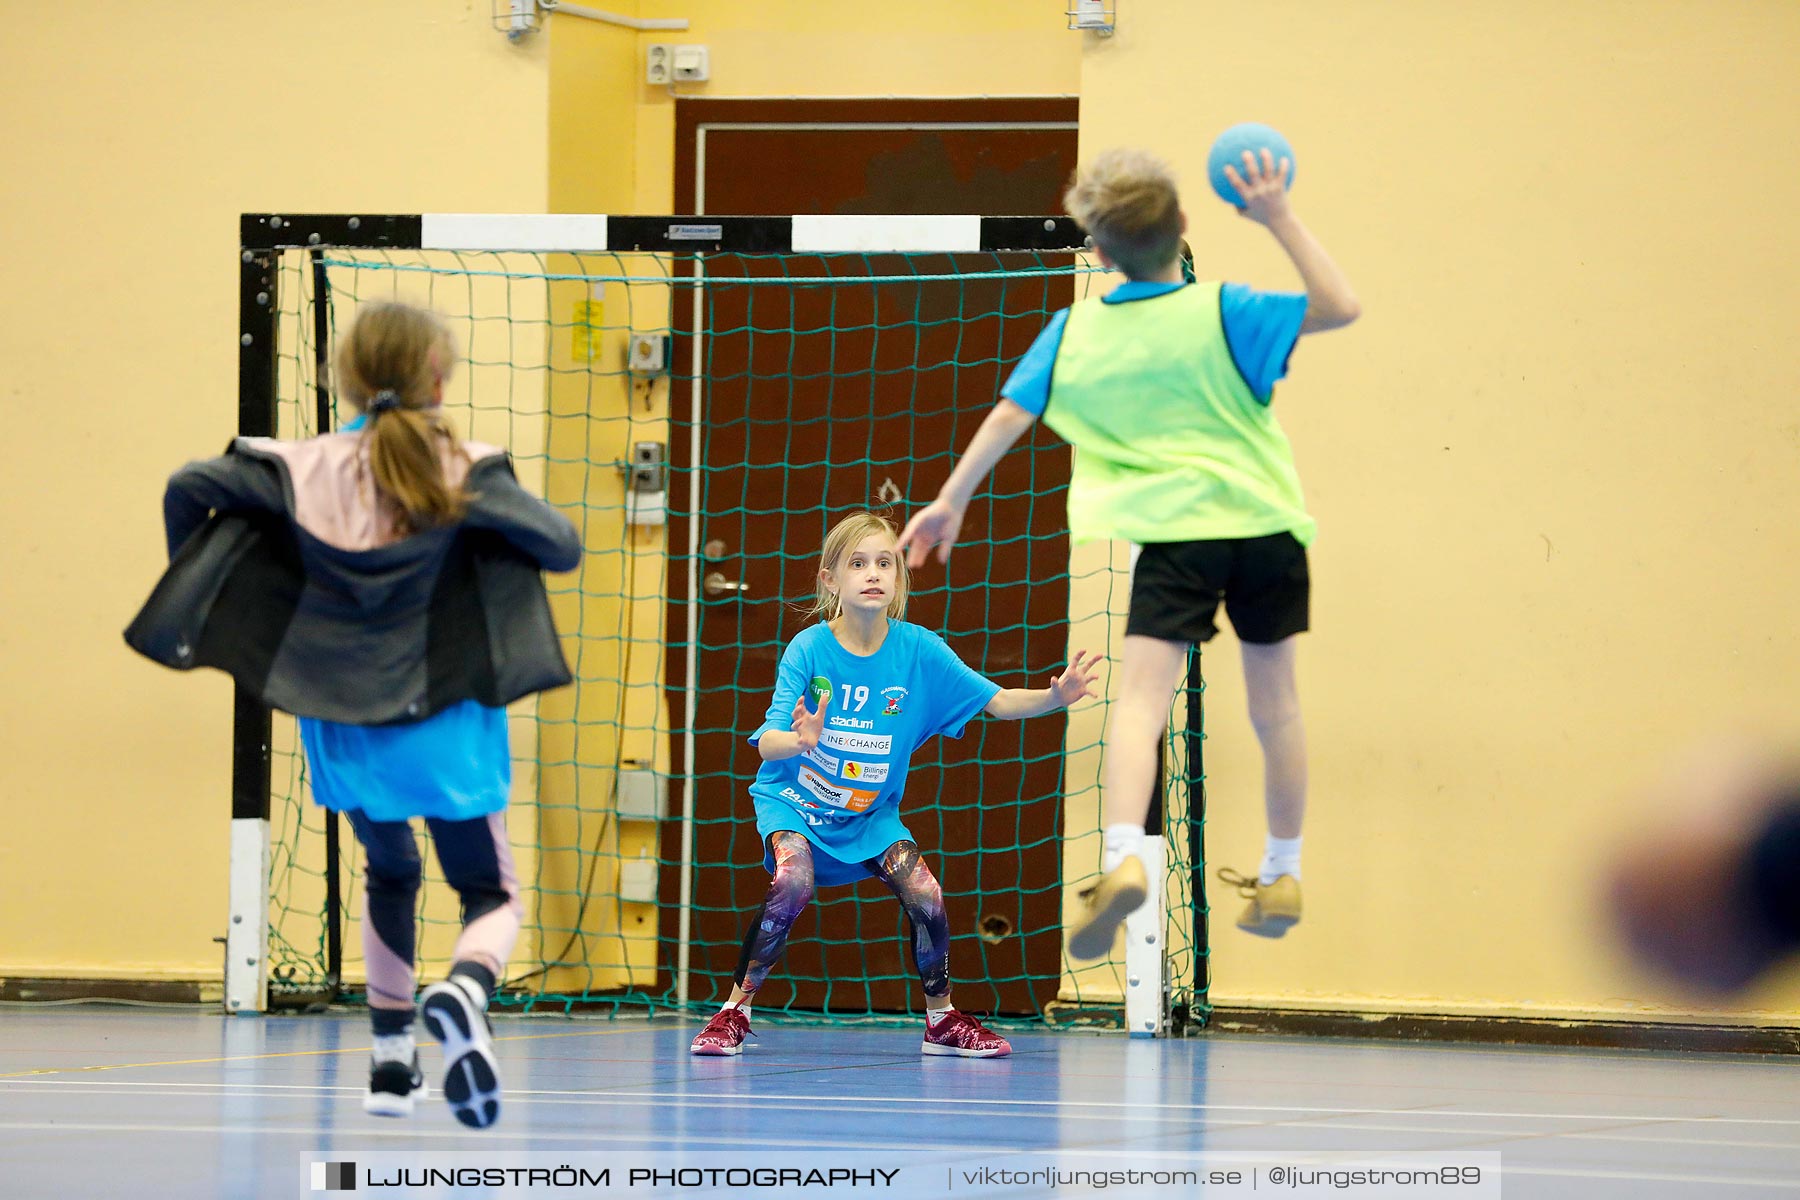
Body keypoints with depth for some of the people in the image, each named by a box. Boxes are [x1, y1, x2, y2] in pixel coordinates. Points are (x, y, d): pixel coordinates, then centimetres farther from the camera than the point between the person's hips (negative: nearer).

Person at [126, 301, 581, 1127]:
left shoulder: (303, 469, -4)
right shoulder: (464, 473, -9)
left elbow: (189, 487, -8)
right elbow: (563, 547, -11)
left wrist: (193, 584, 8)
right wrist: (500, 504, 8)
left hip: (339, 727, 3)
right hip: (440, 725, -3)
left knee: (388, 874, 28)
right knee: (489, 893, 8)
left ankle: (391, 1059, 22)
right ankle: (464, 993, -28)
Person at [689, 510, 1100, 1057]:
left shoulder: (918, 649, -13)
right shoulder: (809, 649, -21)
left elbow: (996, 701, -10)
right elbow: (767, 742, -28)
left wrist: (1055, 697, -29)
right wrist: (799, 742, -52)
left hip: (871, 812, 3)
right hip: (794, 800, -3)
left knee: (926, 897, -13)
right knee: (792, 880, -31)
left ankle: (942, 1020, 13)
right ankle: (734, 1012, -15)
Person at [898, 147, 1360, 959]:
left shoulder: (1073, 333, 1)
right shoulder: (1222, 315, -5)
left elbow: (1009, 415, 5)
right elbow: (1341, 306, -9)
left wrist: (951, 500, 15)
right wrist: (1280, 223, -7)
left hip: (1174, 531, -1)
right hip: (1267, 525, 1)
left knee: (1140, 700, -12)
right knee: (1275, 706, 16)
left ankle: (1123, 856, -36)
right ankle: (1281, 876, 27)